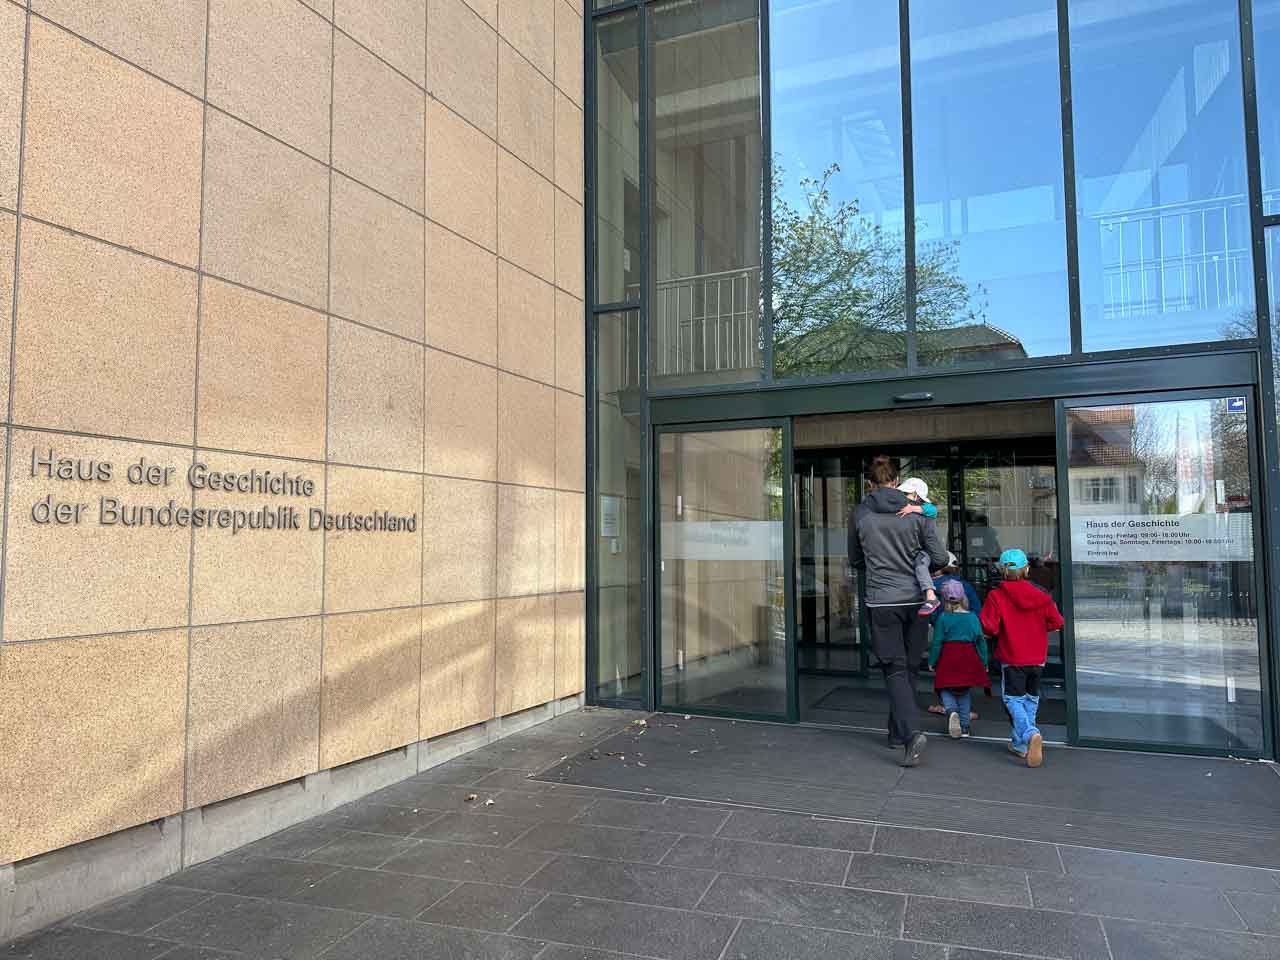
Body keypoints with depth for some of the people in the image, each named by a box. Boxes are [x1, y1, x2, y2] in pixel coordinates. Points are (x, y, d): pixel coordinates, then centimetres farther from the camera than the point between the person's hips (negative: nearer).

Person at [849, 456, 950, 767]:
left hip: (881, 601, -2)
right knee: (910, 669, 14)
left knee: (895, 670, 1)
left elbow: (855, 561, 12)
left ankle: (912, 732, -16)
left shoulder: (859, 514, 0)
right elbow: (939, 558, 0)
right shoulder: (917, 512, 0)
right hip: (915, 600, 2)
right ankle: (898, 732, 23)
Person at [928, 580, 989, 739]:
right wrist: (984, 663, 14)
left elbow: (937, 642, -5)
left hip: (948, 658, -2)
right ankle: (964, 726, 16)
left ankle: (951, 711, -21)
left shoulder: (943, 618, -6)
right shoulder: (972, 617, 0)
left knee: (945, 689, 8)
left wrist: (932, 661, 6)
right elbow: (981, 641, 4)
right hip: (969, 659, 2)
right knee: (964, 692, 15)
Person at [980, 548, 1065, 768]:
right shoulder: (1040, 595, -1)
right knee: (1031, 698, 17)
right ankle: (1020, 744, 20)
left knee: (1013, 699, 2)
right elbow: (1056, 622, 1)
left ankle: (1031, 734, -25)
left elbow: (988, 627, -16)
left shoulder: (996, 596, -12)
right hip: (1037, 658, 4)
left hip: (1011, 658, -4)